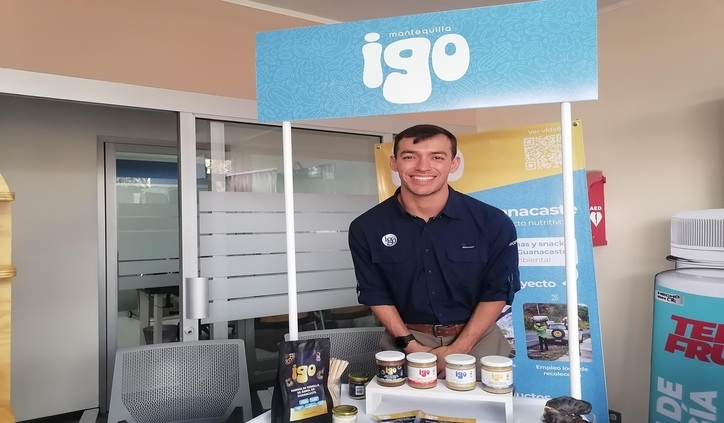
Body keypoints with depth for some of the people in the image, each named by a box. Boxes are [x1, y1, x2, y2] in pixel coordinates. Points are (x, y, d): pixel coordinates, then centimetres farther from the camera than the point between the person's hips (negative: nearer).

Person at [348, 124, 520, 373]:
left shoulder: (493, 222, -13)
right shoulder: (366, 228, -11)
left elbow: (497, 291, -6)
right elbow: (375, 294, -3)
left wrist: (457, 349, -13)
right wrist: (411, 346, -12)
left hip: (477, 337, 0)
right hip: (405, 338, 0)